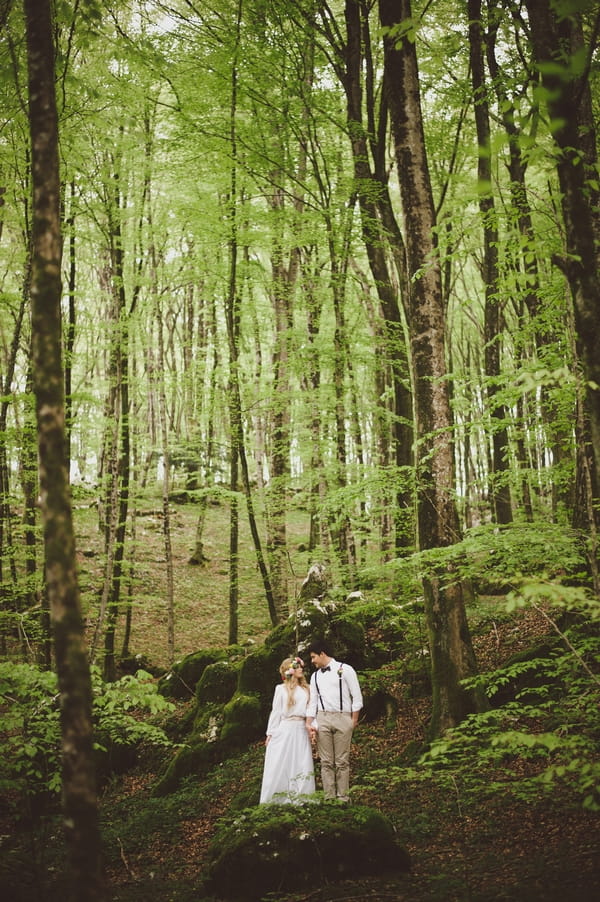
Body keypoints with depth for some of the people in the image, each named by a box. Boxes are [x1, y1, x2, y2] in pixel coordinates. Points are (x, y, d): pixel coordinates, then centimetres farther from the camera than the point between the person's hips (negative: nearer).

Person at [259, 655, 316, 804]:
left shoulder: (306, 689, 13)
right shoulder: (281, 689, 3)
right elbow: (276, 711, 3)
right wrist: (270, 733, 0)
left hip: (301, 731, 3)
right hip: (284, 730, -3)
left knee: (302, 765, -1)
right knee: (280, 765, -2)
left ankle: (299, 797, 6)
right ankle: (274, 800, 3)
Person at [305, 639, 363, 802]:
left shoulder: (345, 670, 1)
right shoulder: (315, 676, 16)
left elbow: (357, 697, 0)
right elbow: (312, 701, 15)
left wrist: (354, 720, -3)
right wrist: (309, 723, 5)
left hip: (342, 718, -4)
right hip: (322, 719, 4)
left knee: (342, 761, -2)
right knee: (326, 761, 1)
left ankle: (343, 798, 1)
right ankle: (329, 798, 4)